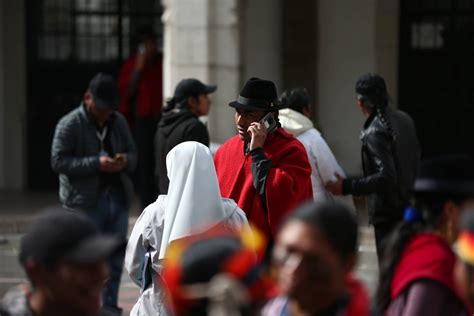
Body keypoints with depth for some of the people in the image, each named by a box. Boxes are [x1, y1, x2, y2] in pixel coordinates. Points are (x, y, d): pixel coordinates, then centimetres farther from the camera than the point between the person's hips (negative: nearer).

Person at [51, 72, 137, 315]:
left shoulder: (118, 122, 11)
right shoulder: (69, 124, -7)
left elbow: (133, 153, 18)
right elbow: (58, 161, -12)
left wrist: (125, 160, -7)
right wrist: (96, 163, -20)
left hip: (117, 197, 6)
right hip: (85, 202, -6)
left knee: (114, 260, 9)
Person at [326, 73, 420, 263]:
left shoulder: (375, 132, -20)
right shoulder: (404, 119, 6)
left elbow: (385, 177, -27)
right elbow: (416, 159, 16)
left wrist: (347, 187, -23)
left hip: (388, 214, -9)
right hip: (408, 203, 9)